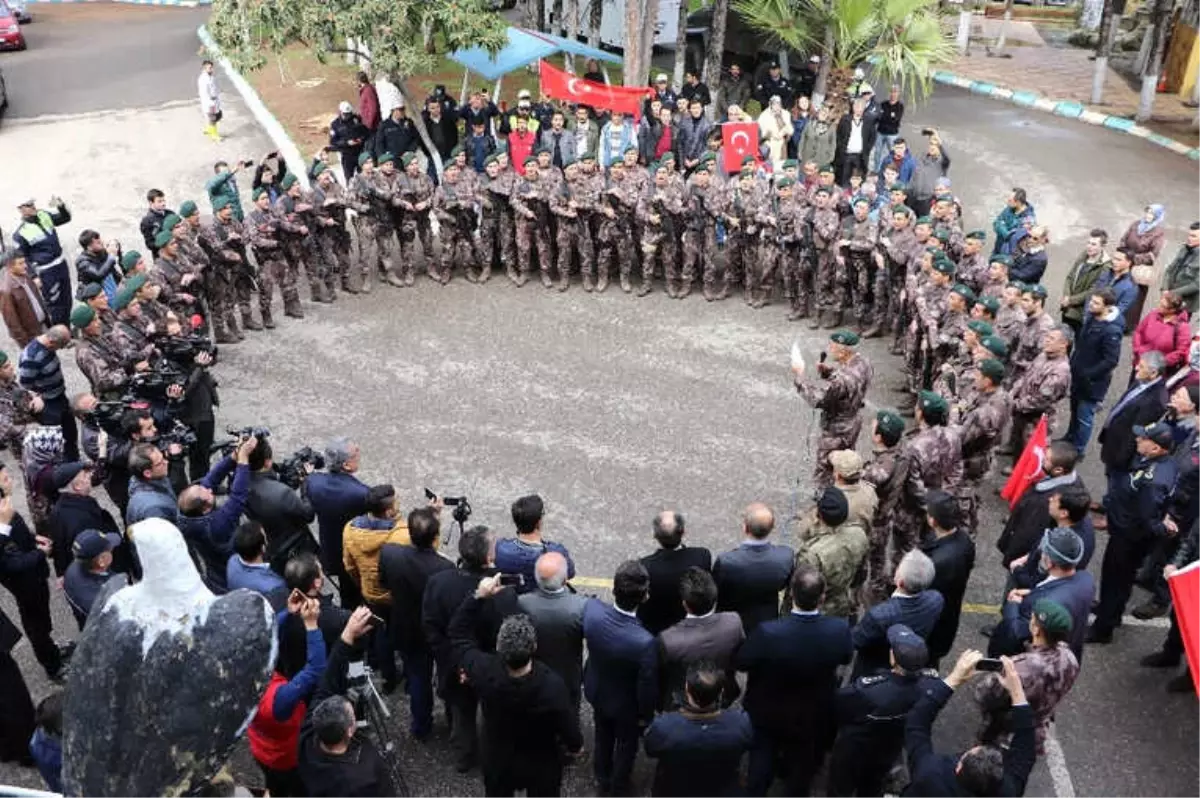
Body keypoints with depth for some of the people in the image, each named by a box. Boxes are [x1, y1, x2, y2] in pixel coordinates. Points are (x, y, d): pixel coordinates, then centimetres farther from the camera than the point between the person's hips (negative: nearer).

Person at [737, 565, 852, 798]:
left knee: (762, 762, 27)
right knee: (803, 764, 31)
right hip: (814, 717, 2)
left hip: (768, 713, -2)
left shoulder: (768, 632, -39)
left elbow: (741, 662, -20)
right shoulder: (839, 629, -32)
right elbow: (846, 657, -8)